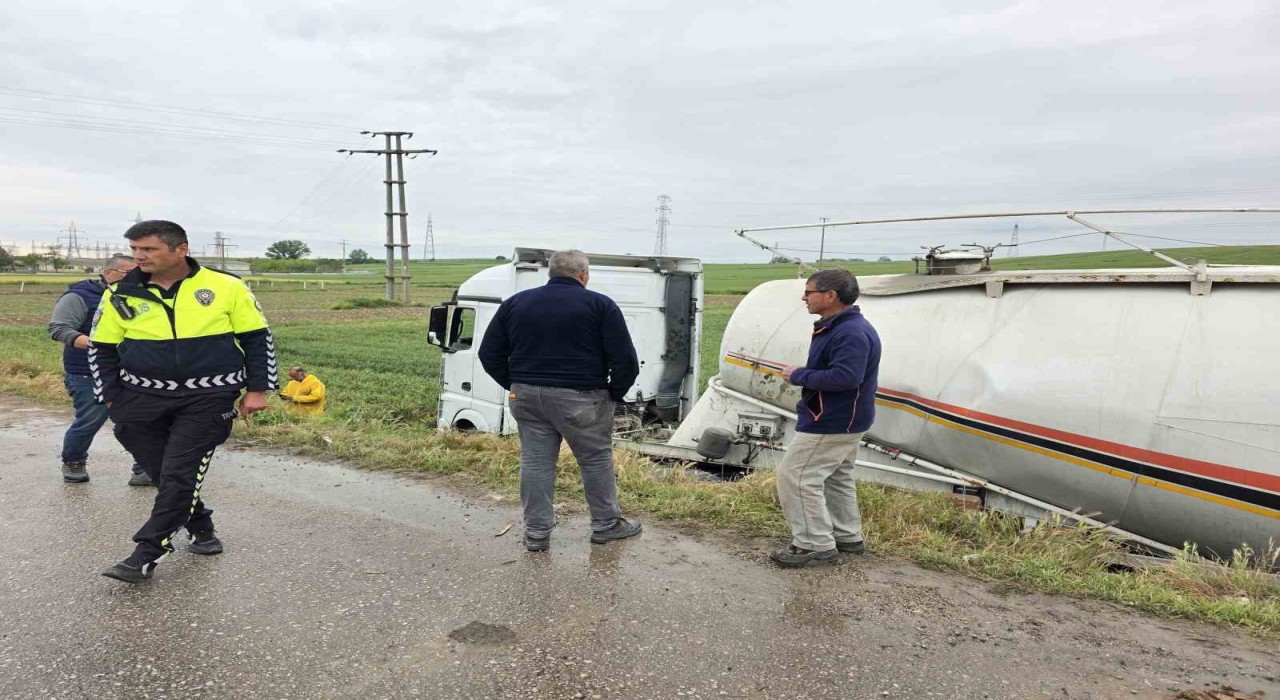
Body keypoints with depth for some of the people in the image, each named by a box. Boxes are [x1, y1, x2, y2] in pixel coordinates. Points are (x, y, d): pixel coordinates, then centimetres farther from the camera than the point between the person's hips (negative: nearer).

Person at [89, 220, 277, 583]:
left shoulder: (226, 287, -5)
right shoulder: (121, 295, 2)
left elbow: (258, 338, 3)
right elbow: (101, 349, 12)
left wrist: (257, 389, -1)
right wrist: (113, 400, 5)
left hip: (209, 398, -3)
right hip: (143, 398, 3)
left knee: (180, 474, -7)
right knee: (164, 474, 7)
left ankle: (147, 554, 3)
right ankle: (201, 529, 28)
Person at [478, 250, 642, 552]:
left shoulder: (515, 303, 9)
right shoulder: (600, 305, -3)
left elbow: (489, 354, 10)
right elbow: (625, 360, -9)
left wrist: (515, 386, 14)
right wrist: (615, 393, 5)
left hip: (526, 396, 4)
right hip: (579, 399, -4)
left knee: (535, 462, 11)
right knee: (596, 460, 11)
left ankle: (536, 533, 16)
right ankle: (606, 524, 22)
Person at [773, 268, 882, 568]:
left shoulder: (851, 333, -25)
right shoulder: (838, 327, 10)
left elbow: (846, 376, -34)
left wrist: (799, 376, -24)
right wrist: (802, 374, 2)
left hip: (832, 423, -11)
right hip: (842, 420, 11)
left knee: (796, 476, -6)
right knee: (836, 478, 21)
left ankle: (815, 543, 1)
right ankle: (848, 537, 32)